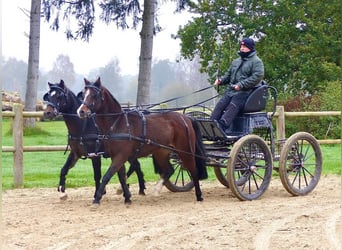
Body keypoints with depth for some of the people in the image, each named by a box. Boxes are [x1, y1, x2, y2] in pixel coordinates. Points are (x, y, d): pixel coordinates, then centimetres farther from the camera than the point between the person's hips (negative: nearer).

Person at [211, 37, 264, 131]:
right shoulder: (236, 61, 27)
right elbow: (228, 74, 32)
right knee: (220, 105, -16)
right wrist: (221, 80, 8)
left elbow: (257, 76, -12)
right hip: (230, 90, 7)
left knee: (232, 107, -29)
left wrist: (241, 85, -19)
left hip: (244, 92, -7)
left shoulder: (256, 61, 2)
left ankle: (221, 126, -45)